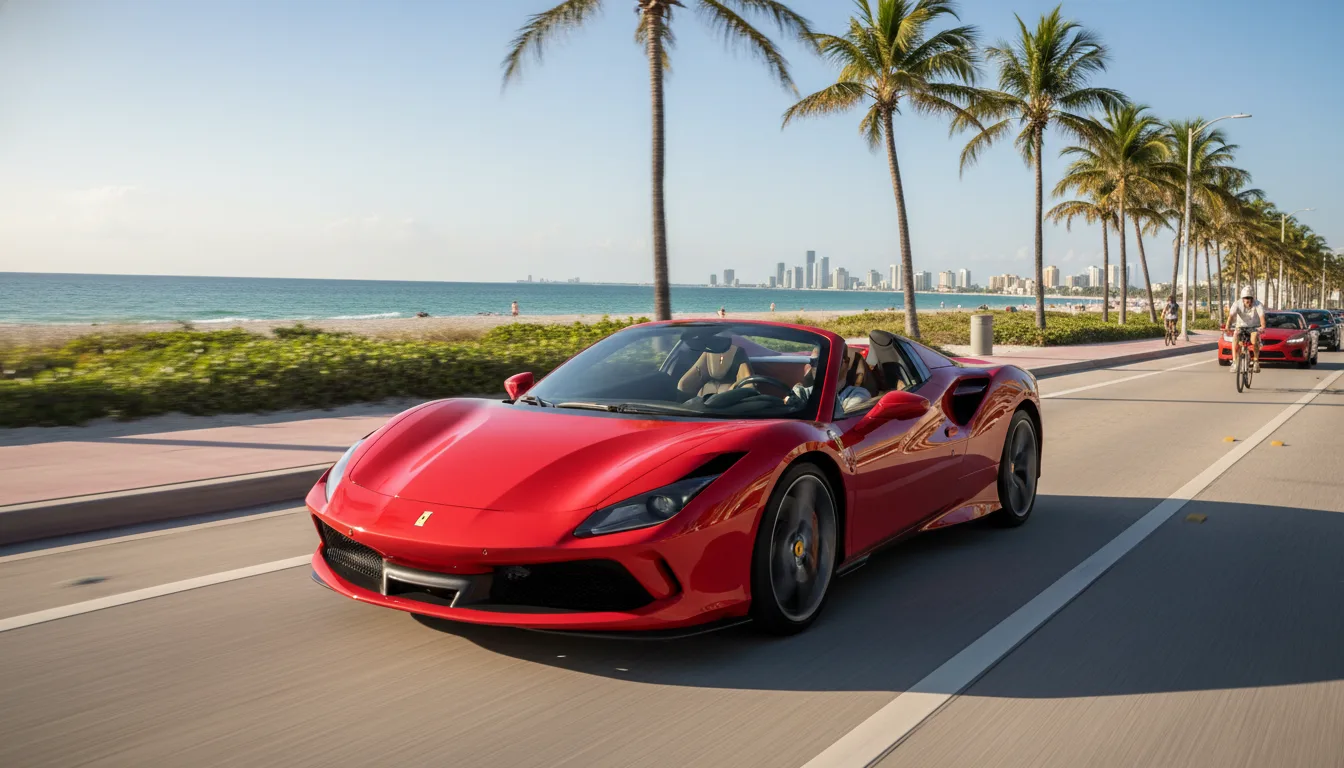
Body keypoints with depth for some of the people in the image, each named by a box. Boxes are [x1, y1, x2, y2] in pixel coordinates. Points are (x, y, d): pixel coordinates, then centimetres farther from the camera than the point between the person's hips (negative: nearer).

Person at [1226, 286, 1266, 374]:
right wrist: (1227, 326, -49)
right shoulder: (1237, 304, -15)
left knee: (1255, 339, -33)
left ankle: (1256, 361, -16)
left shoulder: (1258, 305, -16)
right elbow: (1231, 315, -30)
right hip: (1240, 327, 1)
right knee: (1235, 339, -30)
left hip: (1254, 327, -1)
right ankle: (1234, 362, -28)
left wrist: (1263, 327, -53)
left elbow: (1262, 317, -32)